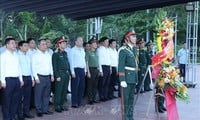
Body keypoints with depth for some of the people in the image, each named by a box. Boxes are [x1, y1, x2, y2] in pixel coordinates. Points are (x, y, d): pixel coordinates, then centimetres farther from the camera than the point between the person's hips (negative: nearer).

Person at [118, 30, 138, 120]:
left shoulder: (134, 49, 14)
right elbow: (121, 67, -15)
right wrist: (122, 80, -20)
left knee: (131, 98, 14)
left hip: (134, 78, 8)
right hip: (127, 78, -8)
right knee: (125, 99, -1)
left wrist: (136, 78, 16)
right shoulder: (123, 51, -11)